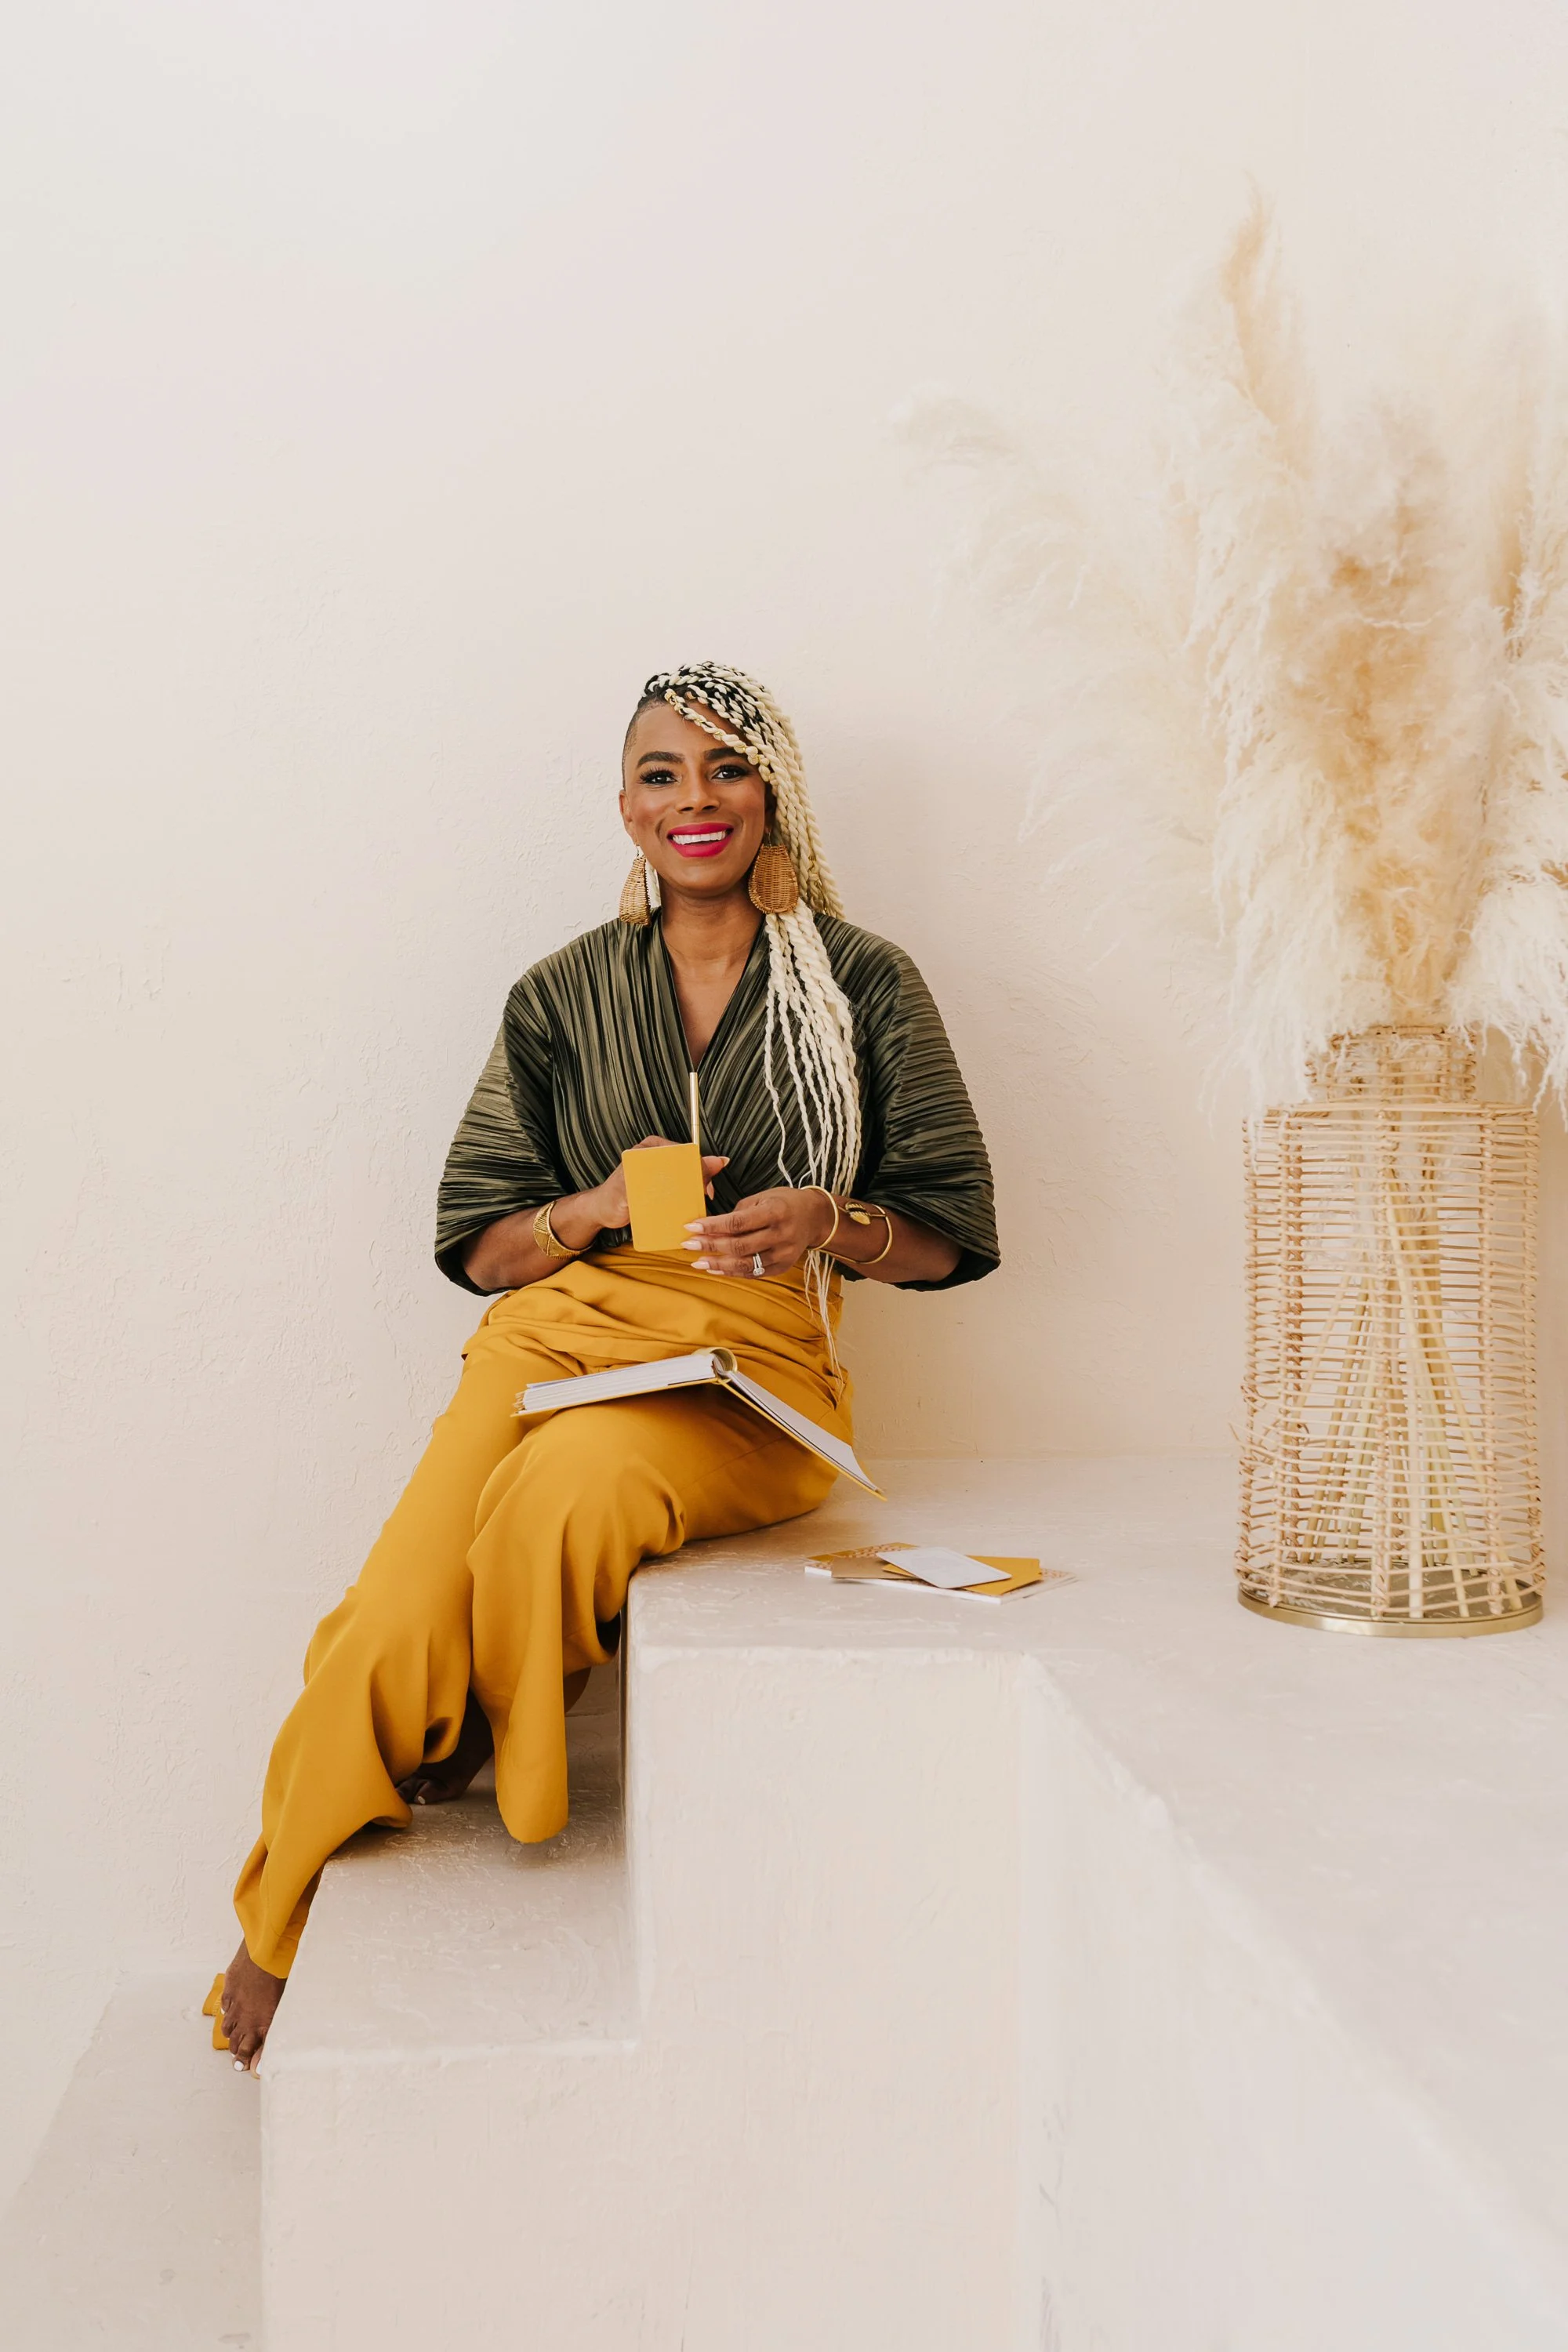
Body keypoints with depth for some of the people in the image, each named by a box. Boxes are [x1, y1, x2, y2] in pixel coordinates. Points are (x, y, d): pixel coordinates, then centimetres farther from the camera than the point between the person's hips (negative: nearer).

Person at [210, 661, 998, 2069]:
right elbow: (476, 1244, 14)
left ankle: (476, 1775, -6)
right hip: (560, 1331, 2)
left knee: (571, 1488, -37)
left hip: (754, 1364, -1)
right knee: (389, 1637, -23)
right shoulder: (563, 998, 15)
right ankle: (283, 1936, 4)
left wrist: (826, 1225, -10)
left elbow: (951, 1232, 11)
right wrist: (603, 1206, -7)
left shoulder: (866, 986, 11)